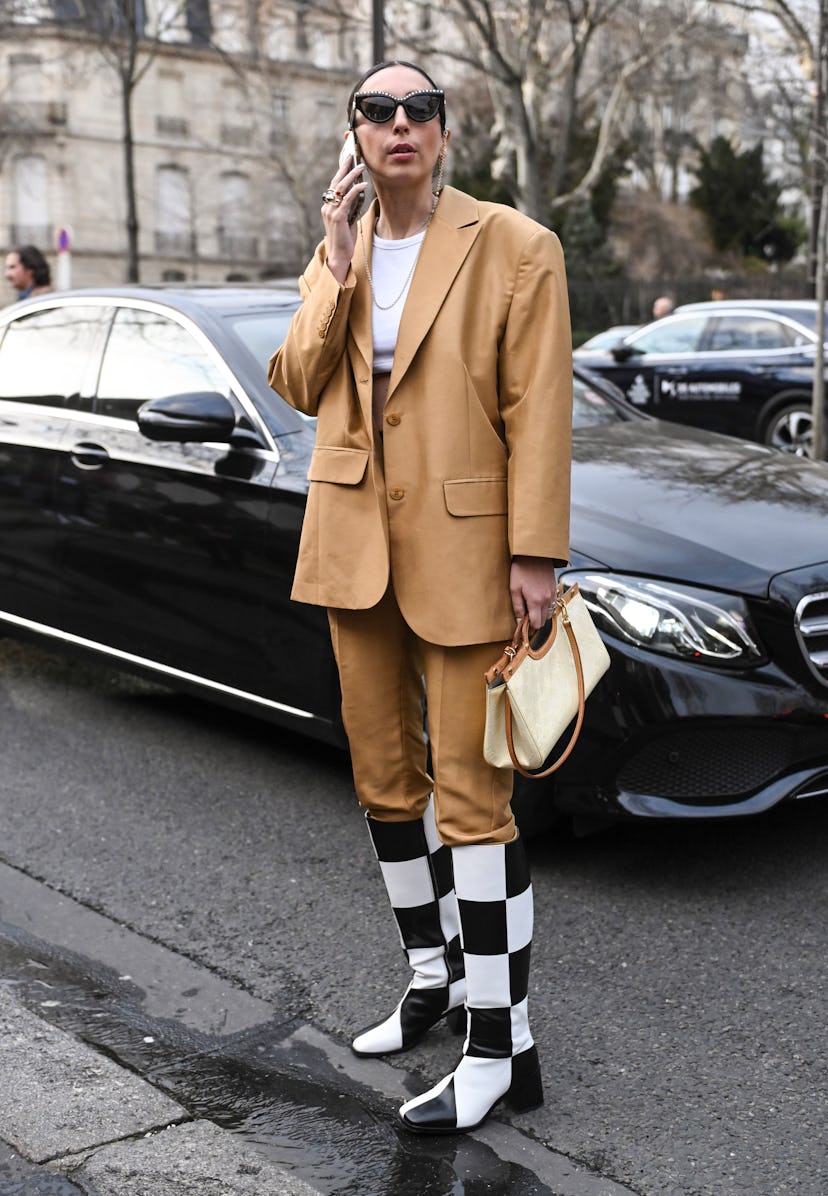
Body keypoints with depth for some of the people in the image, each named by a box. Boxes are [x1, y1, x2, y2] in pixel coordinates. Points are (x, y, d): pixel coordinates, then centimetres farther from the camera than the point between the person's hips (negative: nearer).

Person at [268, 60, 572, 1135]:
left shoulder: (515, 248, -7)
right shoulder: (336, 250, 10)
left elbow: (538, 411, -11)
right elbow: (299, 388, 3)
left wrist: (535, 554, -16)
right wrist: (339, 269, -7)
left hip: (461, 545, -6)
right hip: (356, 542, 6)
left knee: (472, 795, -5)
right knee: (385, 779, 15)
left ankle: (501, 1047, 6)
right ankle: (435, 976, 34)